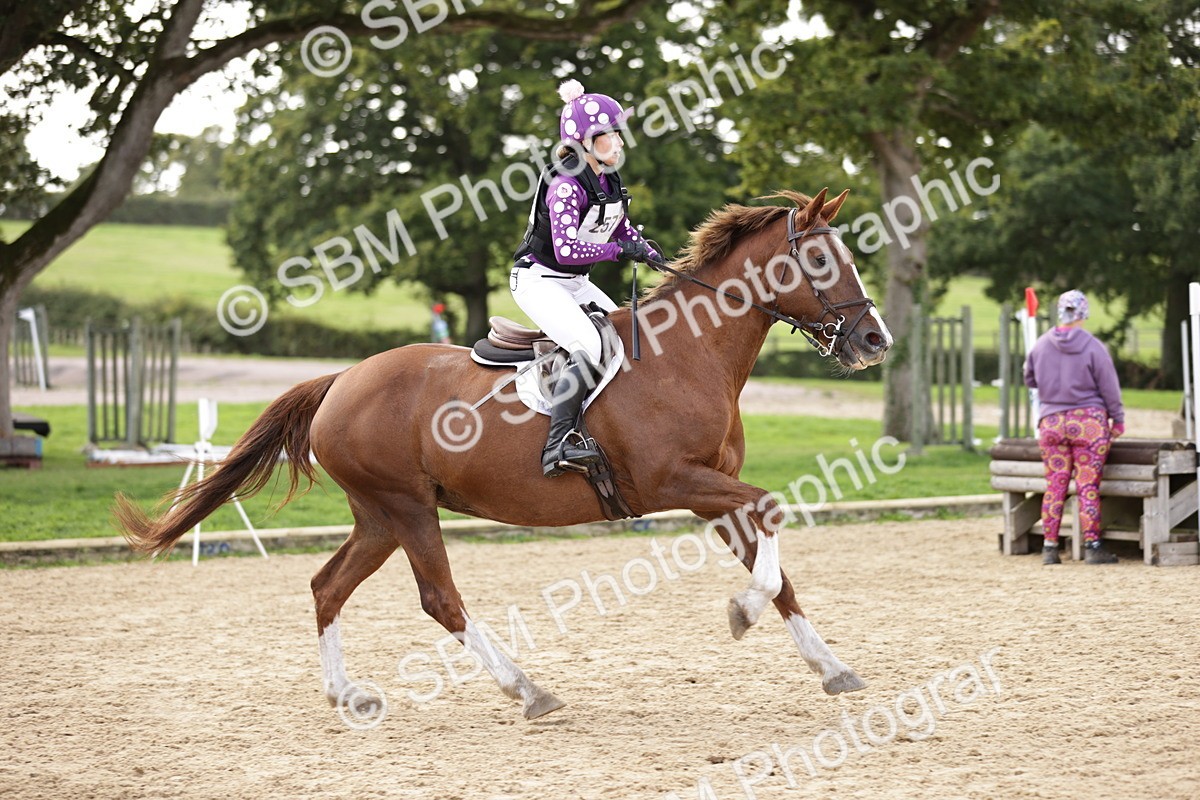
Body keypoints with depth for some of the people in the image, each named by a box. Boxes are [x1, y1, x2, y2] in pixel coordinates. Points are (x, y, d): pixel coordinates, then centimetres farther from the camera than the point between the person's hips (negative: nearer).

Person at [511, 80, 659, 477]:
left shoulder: (609, 182, 5)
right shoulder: (565, 186, -23)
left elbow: (623, 228, 20)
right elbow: (566, 249, -31)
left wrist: (650, 254, 3)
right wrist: (620, 249, -24)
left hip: (576, 283, 10)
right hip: (538, 280, -10)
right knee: (591, 347, -28)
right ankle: (558, 444, -30)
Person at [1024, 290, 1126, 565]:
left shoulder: (1041, 345, 2)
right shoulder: (1093, 347, -9)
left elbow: (1029, 379, 16)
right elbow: (1109, 387, -4)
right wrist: (1117, 419, 6)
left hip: (1051, 423, 3)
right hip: (1089, 422, -3)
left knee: (1054, 485, 8)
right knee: (1089, 487, -1)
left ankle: (1049, 547, 10)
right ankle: (1092, 547, -1)